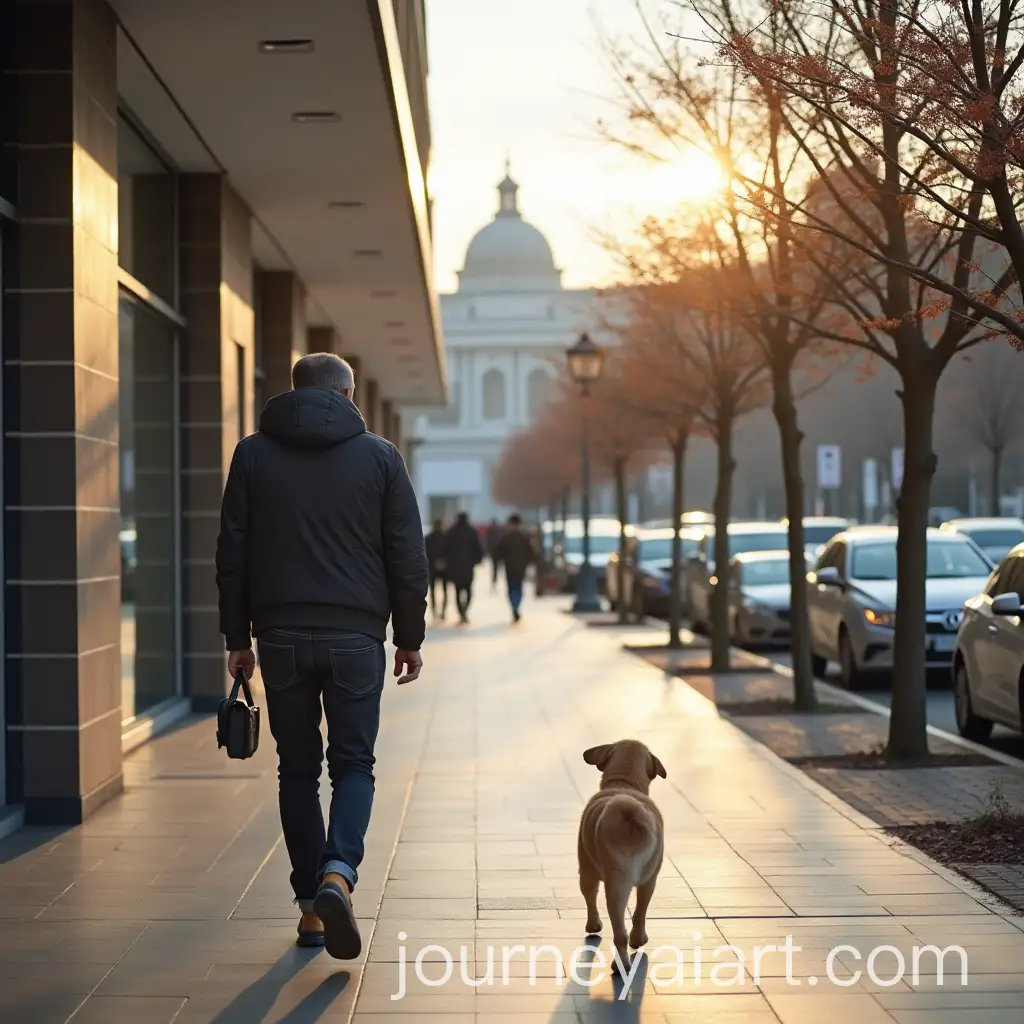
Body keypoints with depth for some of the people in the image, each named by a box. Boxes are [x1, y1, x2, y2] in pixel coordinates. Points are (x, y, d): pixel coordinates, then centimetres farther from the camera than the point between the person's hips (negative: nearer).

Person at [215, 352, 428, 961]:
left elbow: (232, 552, 5)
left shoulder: (253, 454, 6)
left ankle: (311, 906, 11)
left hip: (281, 637, 1)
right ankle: (338, 872, -18)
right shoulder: (379, 455, 3)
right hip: (356, 637, -1)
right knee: (354, 763, 7)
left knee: (298, 769, 11)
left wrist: (237, 637, 10)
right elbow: (408, 555, 2)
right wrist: (410, 637, 9)